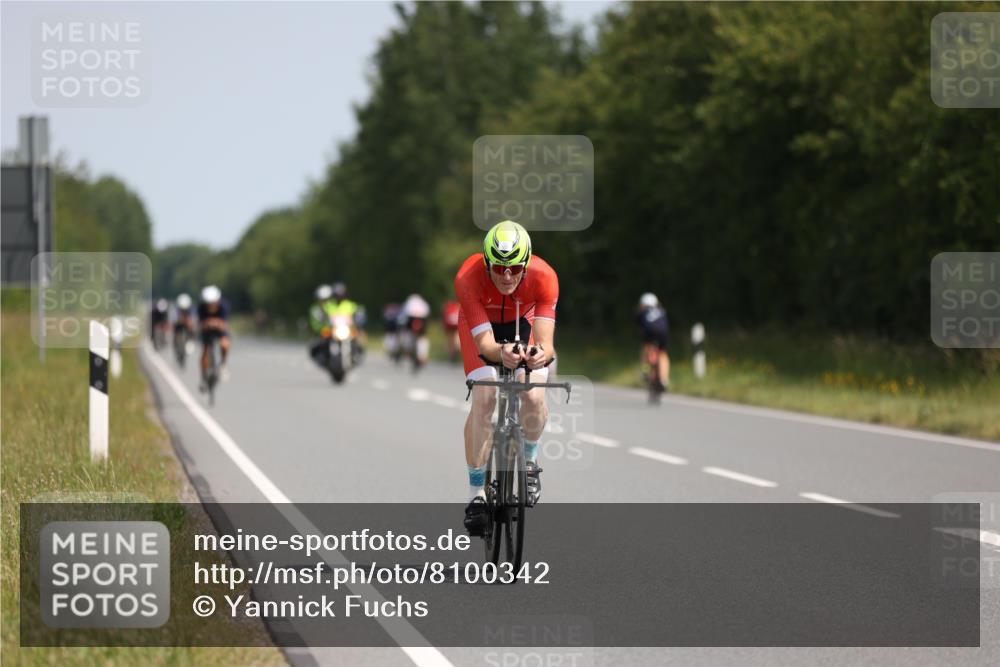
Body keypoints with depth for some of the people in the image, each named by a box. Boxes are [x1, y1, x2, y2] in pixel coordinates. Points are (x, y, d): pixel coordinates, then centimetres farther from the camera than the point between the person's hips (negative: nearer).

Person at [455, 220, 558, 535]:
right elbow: (484, 342, -42)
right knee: (483, 400, -20)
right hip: (480, 323, -1)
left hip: (523, 320, 1)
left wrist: (541, 353, -66)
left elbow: (545, 341, -42)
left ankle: (529, 461, 13)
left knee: (534, 398, -19)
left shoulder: (543, 277, -37)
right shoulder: (468, 278, -39)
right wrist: (501, 352, -64)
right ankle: (476, 494, -9)